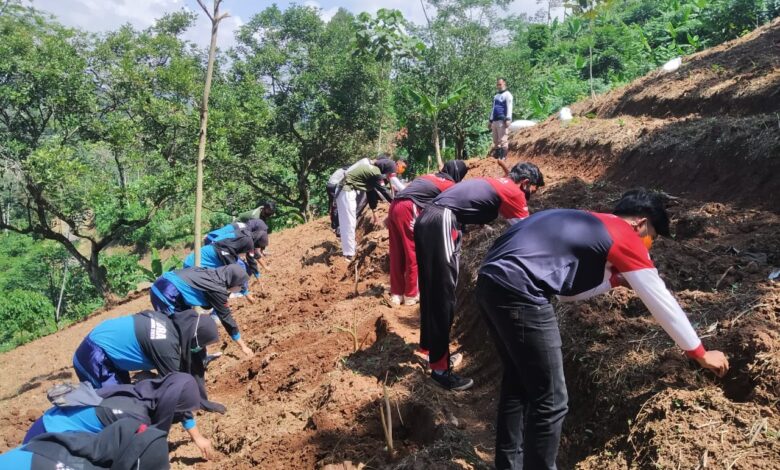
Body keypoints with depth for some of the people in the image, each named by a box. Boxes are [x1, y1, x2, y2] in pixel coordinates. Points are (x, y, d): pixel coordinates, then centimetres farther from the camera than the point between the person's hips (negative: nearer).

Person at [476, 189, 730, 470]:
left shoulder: (587, 226, 28)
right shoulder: (626, 238, 4)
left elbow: (567, 289, 32)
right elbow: (663, 304, 11)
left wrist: (614, 280, 26)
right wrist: (700, 354, 22)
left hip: (491, 282, 10)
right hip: (518, 293, -10)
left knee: (518, 383, 25)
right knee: (550, 403, 4)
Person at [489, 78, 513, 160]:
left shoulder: (507, 95, 0)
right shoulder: (496, 96, 24)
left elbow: (509, 108, -9)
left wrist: (508, 119, -19)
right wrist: (490, 120, 24)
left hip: (502, 120, -8)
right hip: (495, 121, 8)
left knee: (503, 140, -12)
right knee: (495, 141, 8)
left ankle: (503, 157, -14)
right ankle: (496, 156, 12)